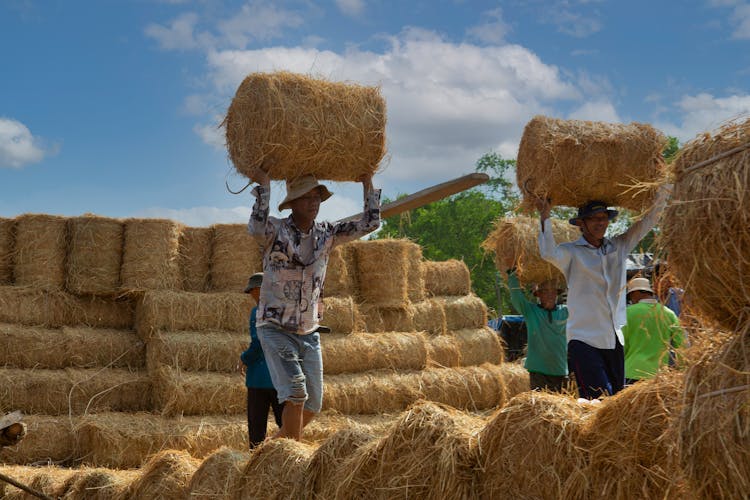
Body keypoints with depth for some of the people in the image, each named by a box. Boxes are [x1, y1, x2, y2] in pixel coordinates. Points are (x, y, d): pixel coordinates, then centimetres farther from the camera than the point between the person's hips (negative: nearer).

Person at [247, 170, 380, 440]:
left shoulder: (326, 233, 4)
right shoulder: (275, 230, -11)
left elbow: (369, 224, 5)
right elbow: (256, 228, -35)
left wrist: (368, 184, 2)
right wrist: (263, 186, -30)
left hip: (309, 332, 6)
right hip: (275, 329, -6)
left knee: (313, 404, 10)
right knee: (296, 393, -21)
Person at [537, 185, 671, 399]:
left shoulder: (619, 247, 12)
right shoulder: (571, 252, -2)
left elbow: (647, 221, 15)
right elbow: (549, 253, -22)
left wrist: (663, 191, 8)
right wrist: (545, 217, -20)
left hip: (614, 341, 5)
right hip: (584, 339, -5)